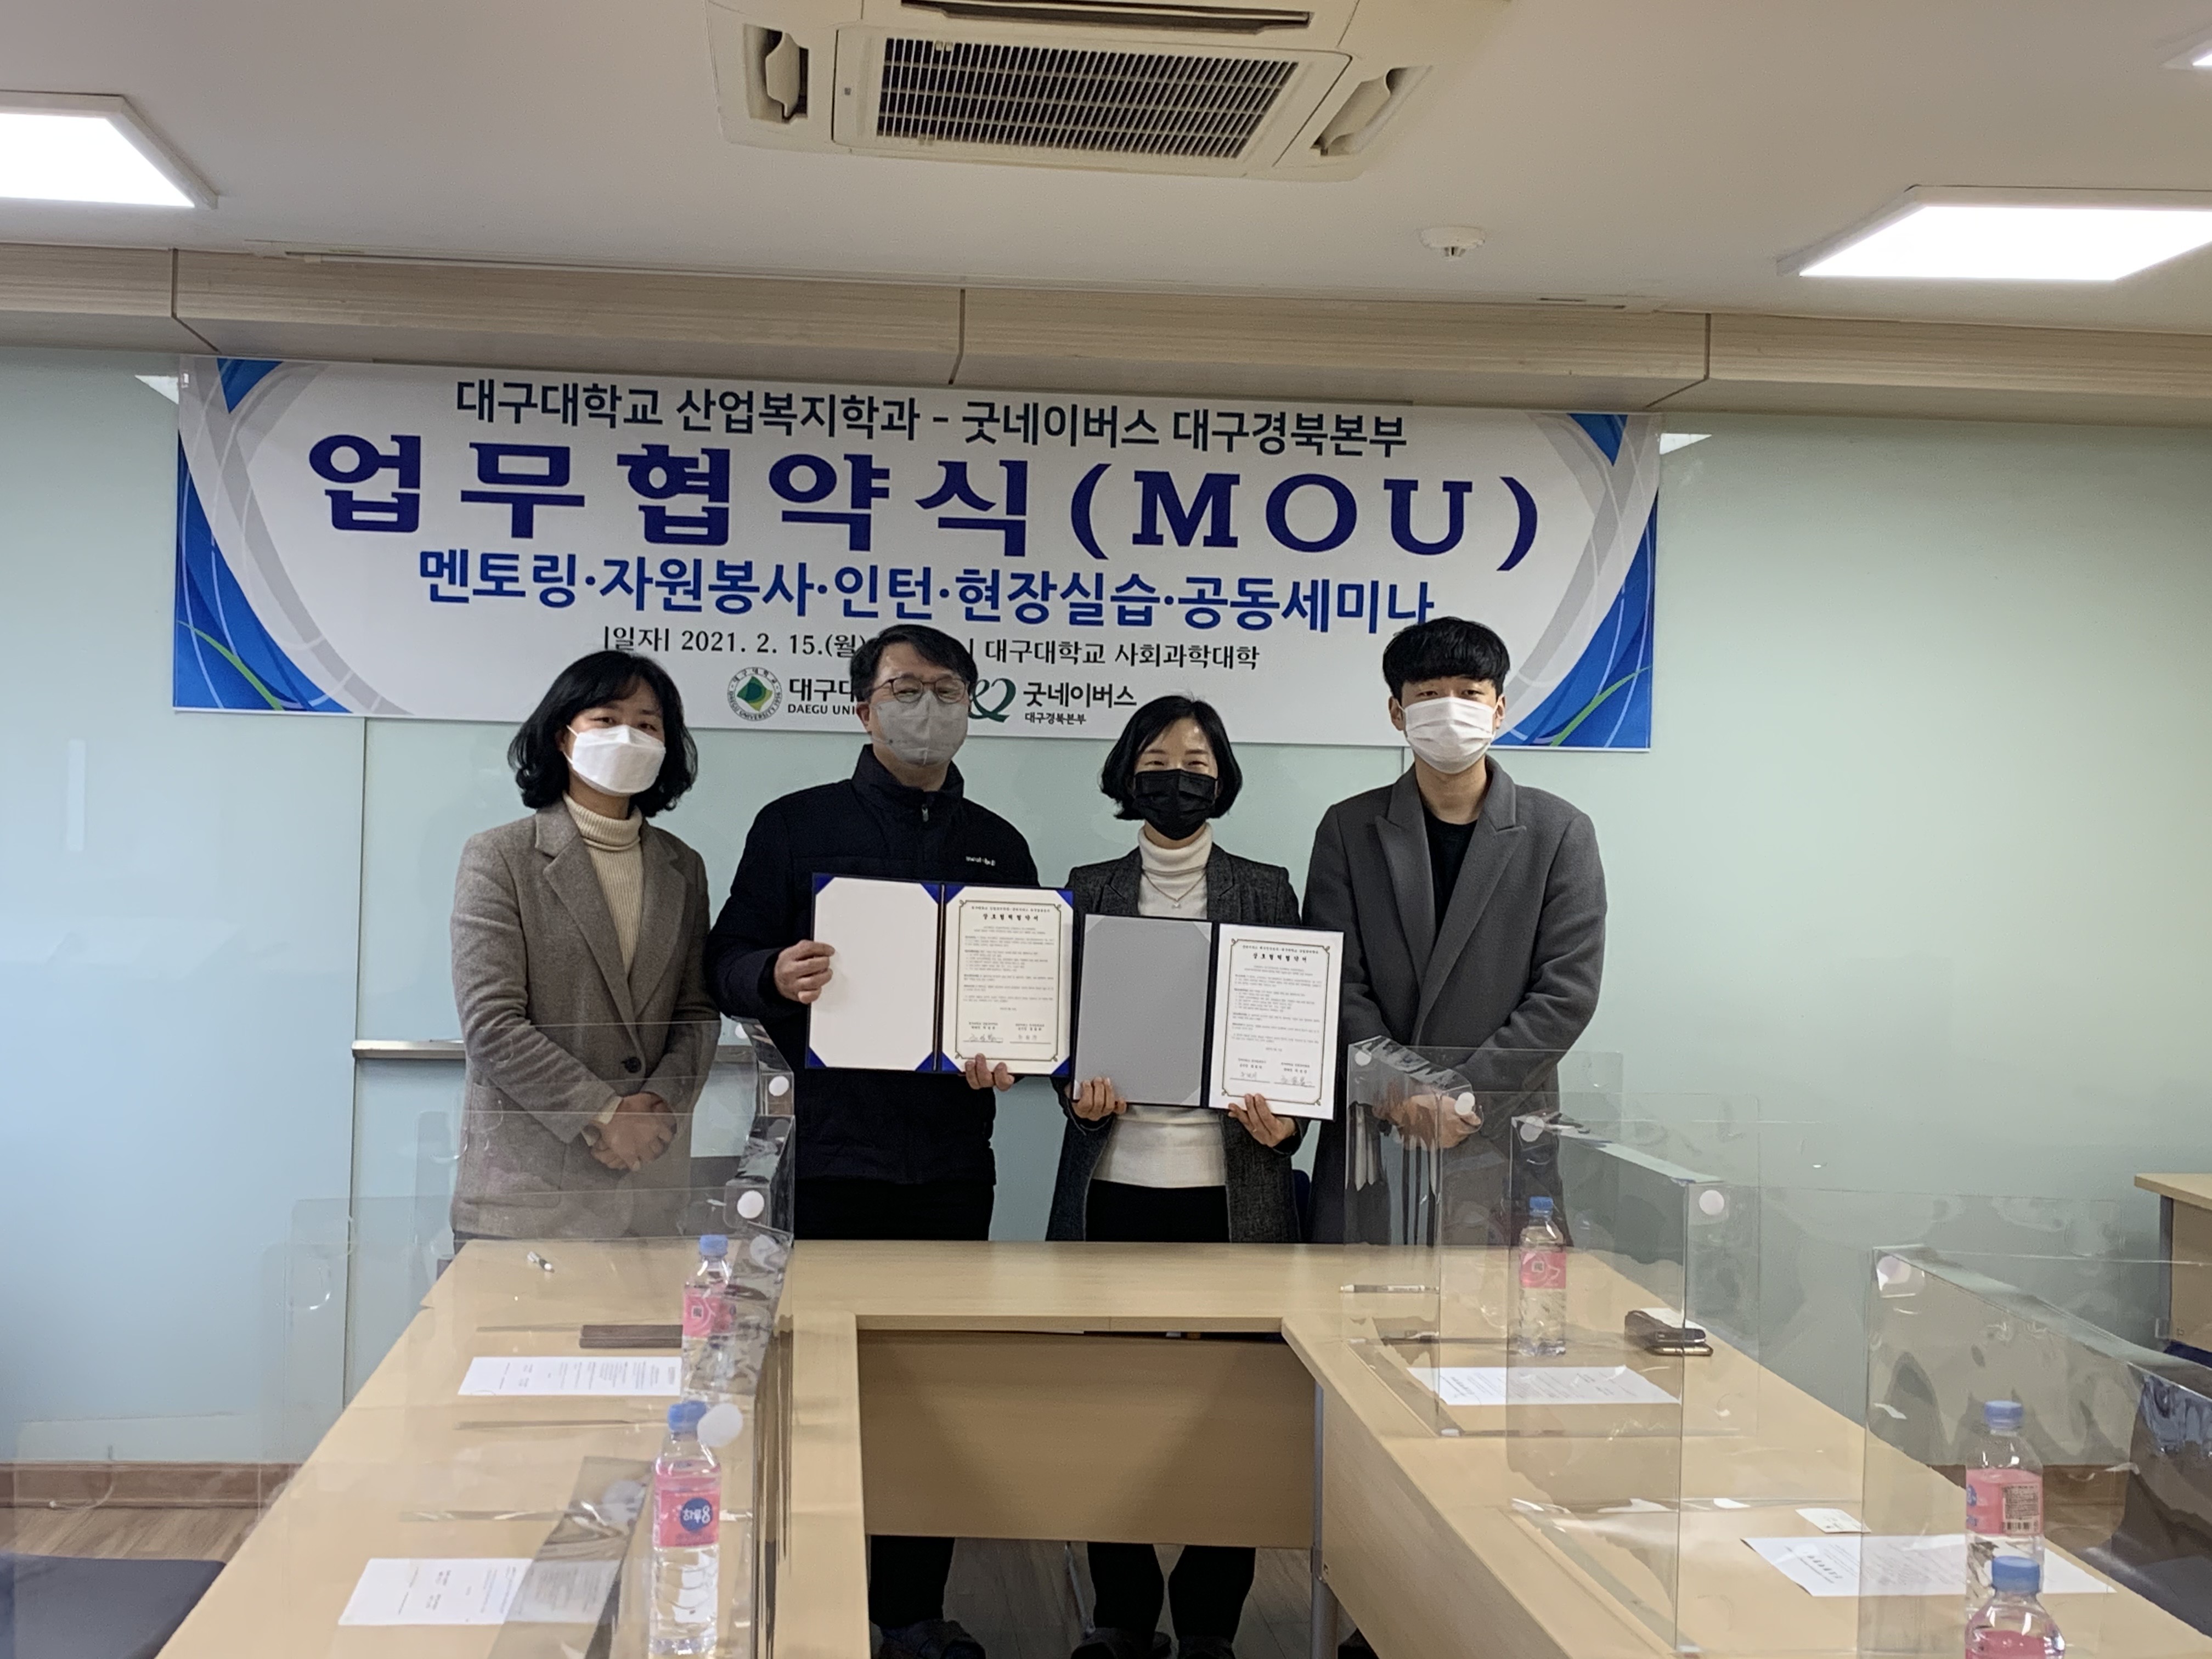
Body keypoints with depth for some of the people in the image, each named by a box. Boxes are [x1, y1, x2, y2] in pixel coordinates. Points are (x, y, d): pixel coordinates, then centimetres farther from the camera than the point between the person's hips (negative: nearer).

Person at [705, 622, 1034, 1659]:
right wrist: (777, 978, -20)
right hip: (827, 1151, -3)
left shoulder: (997, 845, 14)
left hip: (951, 1159, 3)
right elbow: (727, 966, 2)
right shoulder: (796, 826, 5)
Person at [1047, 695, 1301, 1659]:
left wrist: (1282, 1119, -12)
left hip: (1229, 1184, -1)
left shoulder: (1266, 890, 7)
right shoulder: (1089, 889, 9)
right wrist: (1079, 1092, -10)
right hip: (1114, 1181, 1)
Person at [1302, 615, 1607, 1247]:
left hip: (1504, 1135, -1)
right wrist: (1409, 1098, -12)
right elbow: (1338, 986, 0)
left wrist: (1465, 1094, -11)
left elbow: (1568, 989, -3)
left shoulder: (1560, 833, 4)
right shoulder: (1349, 829, 7)